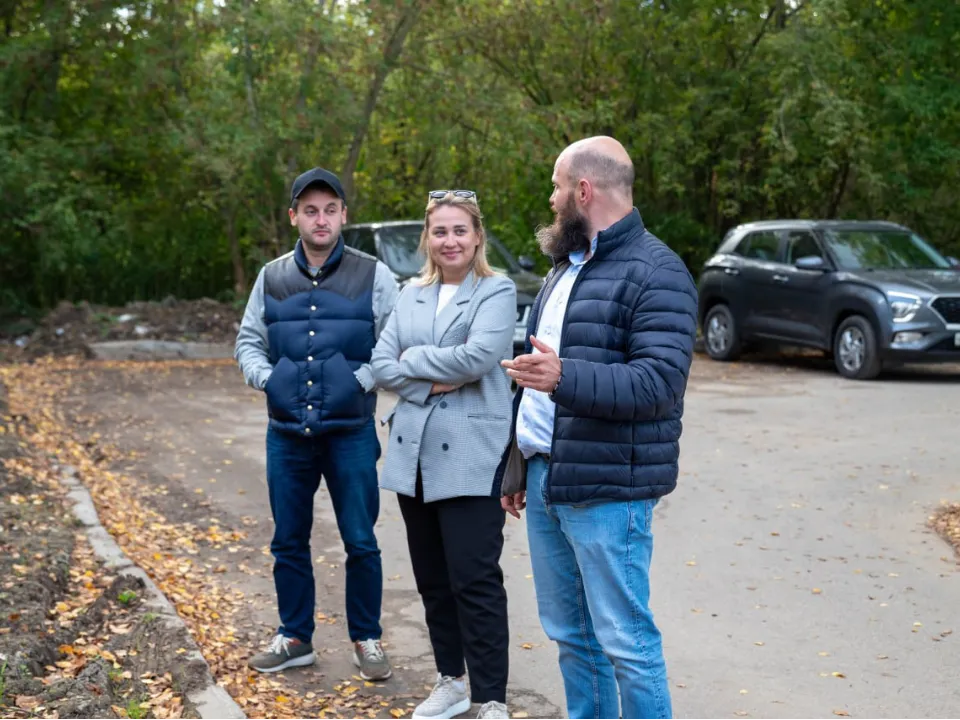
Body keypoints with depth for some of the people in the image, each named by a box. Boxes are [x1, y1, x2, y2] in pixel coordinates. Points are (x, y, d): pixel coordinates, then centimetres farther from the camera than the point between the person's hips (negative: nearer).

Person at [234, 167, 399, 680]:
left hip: (351, 432, -3)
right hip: (286, 433, 3)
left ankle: (366, 640, 20)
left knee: (360, 541, 2)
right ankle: (295, 638, 28)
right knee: (288, 542, 12)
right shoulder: (272, 278, 8)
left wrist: (361, 381, -14)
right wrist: (267, 378, -4)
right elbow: (248, 343, 14)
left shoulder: (373, 275, -2)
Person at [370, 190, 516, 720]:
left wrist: (413, 360, -8)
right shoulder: (411, 295, 13)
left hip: (469, 457, -5)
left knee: (474, 581, -5)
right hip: (415, 454, 6)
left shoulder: (497, 291, -3)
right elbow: (381, 365, 4)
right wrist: (433, 383, -11)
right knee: (432, 579, 13)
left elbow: (479, 356, -19)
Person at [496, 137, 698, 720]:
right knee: (569, 633, 15)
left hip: (606, 489, -8)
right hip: (545, 479, 9)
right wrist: (517, 466, 21)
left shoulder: (655, 272, -11)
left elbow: (660, 382, -20)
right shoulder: (567, 266, 17)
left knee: (626, 640, -2)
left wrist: (565, 378, -34)